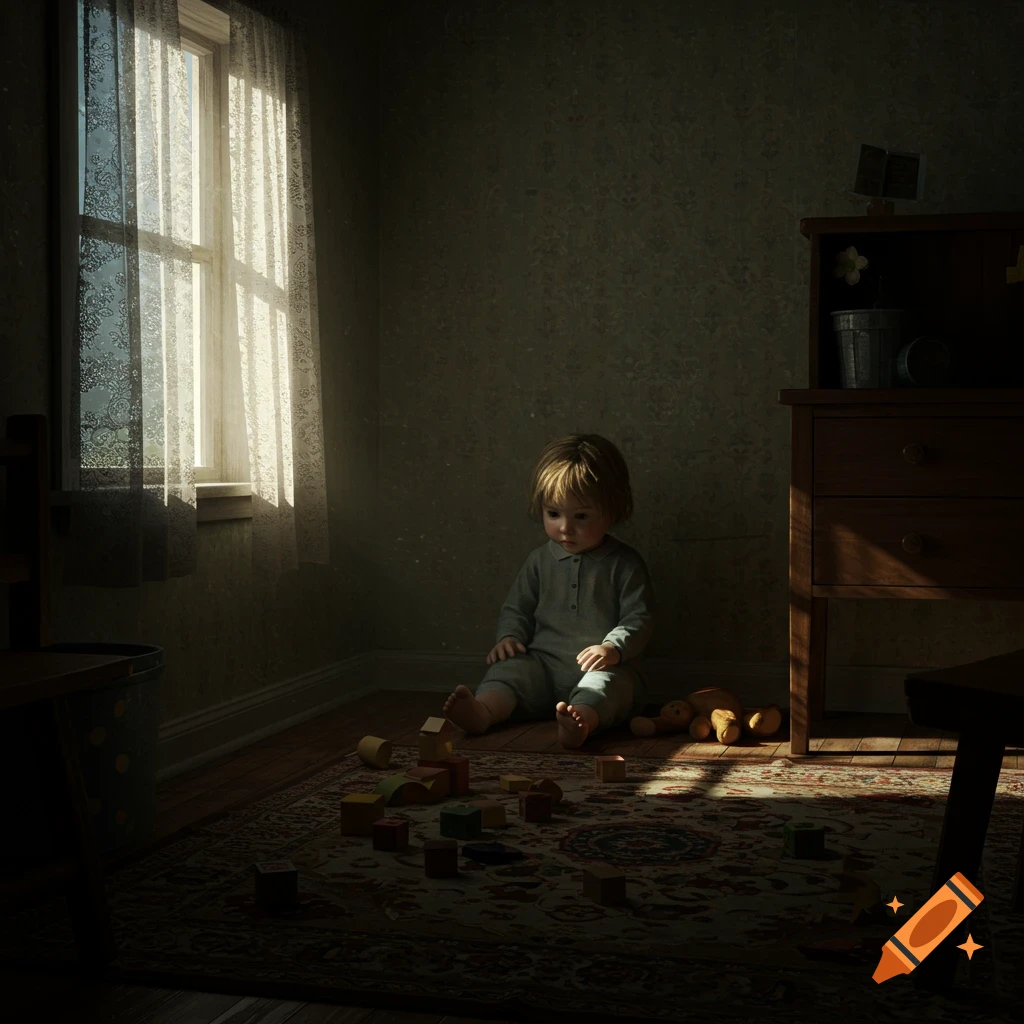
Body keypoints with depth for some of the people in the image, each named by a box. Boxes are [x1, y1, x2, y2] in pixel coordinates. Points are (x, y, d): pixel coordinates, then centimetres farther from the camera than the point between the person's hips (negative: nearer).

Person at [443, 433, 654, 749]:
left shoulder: (624, 564, 0)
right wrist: (509, 636, -3)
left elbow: (639, 618, -6)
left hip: (607, 667, -4)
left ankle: (582, 720, -66)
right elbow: (516, 608, 19)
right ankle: (484, 710, -51)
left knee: (604, 683, -35)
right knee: (510, 667, -22)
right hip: (544, 666, 4)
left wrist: (613, 647, -25)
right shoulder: (540, 560, 12)